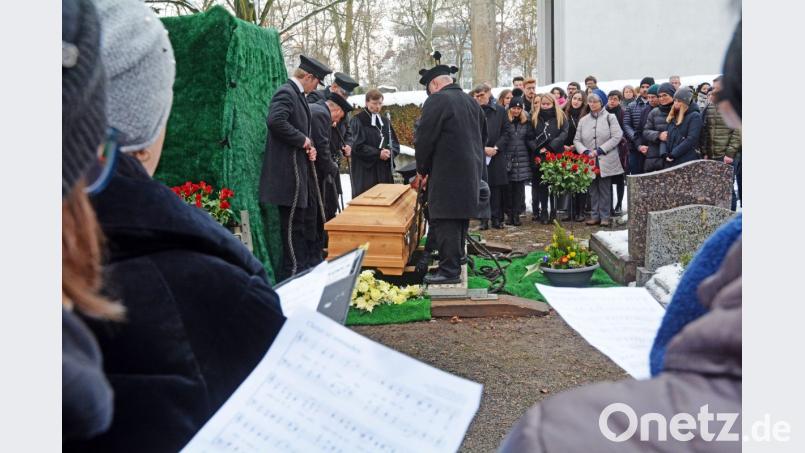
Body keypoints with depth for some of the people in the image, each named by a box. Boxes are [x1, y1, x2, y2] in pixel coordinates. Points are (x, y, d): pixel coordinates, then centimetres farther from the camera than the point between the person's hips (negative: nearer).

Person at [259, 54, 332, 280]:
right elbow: (275, 121, -30)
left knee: (308, 214, 18)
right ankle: (293, 270, 5)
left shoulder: (298, 94, 17)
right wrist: (303, 140, -19)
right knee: (293, 221, -4)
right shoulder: (285, 93, -14)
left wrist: (309, 147, 5)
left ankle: (312, 262, 31)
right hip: (288, 168, -11)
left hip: (301, 167, 11)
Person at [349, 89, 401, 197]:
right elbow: (357, 146, -11)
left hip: (384, 170, 6)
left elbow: (395, 144, 14)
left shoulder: (385, 122, 16)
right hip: (365, 171, -6)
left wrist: (390, 152, -8)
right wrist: (378, 153, -15)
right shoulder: (357, 121, -3)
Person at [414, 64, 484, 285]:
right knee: (461, 218, 16)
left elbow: (424, 138, -12)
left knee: (445, 221, -6)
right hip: (471, 171, 9)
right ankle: (456, 261, 26)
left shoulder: (436, 101, -11)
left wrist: (422, 169, 1)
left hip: (447, 172, -8)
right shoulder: (471, 101, 14)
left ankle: (449, 270, -6)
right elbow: (482, 135, 21)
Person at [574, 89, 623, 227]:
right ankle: (595, 215, 15)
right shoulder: (583, 120, 12)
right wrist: (585, 151, -9)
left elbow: (616, 137, -8)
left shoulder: (610, 117, 1)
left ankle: (605, 216, 6)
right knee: (593, 189, 7)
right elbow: (577, 140, 10)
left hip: (605, 160, -3)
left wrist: (600, 150, -14)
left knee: (605, 189, 0)